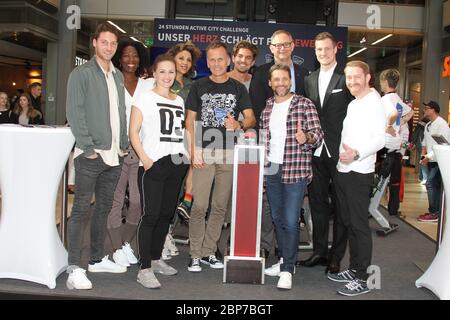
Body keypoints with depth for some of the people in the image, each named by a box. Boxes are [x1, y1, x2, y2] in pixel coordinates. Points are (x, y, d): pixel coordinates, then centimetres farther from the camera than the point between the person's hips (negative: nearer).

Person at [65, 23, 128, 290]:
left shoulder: (118, 76, 15)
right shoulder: (82, 73, -4)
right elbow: (74, 113, -10)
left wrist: (124, 145, 9)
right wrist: (88, 148, -16)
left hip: (115, 155, 7)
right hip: (91, 155, -6)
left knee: (104, 208, 13)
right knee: (81, 210, -4)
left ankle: (97, 259, 25)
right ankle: (75, 268, 1)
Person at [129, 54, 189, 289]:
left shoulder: (179, 101, 16)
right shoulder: (145, 98, 0)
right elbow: (133, 132, -5)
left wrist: (187, 156, 6)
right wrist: (145, 159, -16)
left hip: (176, 163, 6)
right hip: (153, 164, -6)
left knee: (167, 213, 11)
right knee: (150, 214, -8)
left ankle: (156, 259, 25)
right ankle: (144, 269, -3)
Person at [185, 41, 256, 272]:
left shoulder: (238, 88, 9)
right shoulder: (199, 86, 7)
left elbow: (251, 118, 4)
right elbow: (190, 120, 5)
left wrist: (239, 125, -20)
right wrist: (194, 150, -6)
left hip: (229, 153, 2)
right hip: (204, 152, -2)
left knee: (220, 206, 7)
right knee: (199, 205, -6)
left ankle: (208, 252, 19)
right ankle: (195, 255, 6)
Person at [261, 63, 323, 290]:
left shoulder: (304, 104, -3)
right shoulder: (267, 107, 12)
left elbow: (318, 134, -7)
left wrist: (306, 138, -28)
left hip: (296, 170, -5)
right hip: (271, 169, 5)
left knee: (291, 221, -5)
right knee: (277, 219, 14)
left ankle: (287, 270, 3)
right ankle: (284, 260, 29)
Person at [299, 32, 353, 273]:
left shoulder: (347, 78, -3)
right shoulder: (309, 79, 14)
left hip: (340, 151, -5)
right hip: (316, 151, 5)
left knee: (340, 205, 4)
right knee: (317, 203, 11)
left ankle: (336, 256, 14)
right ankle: (319, 251, 23)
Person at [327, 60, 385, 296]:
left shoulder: (374, 102, -8)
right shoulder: (352, 104, 18)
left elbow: (380, 139, -18)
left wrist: (357, 153, -31)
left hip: (359, 173, -9)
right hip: (343, 170, 9)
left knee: (359, 224, -5)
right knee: (347, 222, 13)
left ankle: (362, 279, 3)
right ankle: (353, 269, 25)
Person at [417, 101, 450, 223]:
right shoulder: (428, 125, 13)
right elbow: (425, 141, 23)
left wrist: (428, 157, -22)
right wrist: (423, 154, 7)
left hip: (439, 161, -9)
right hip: (431, 161, 9)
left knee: (430, 184, -12)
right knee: (435, 185, 12)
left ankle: (434, 213, -6)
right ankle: (436, 211, 19)